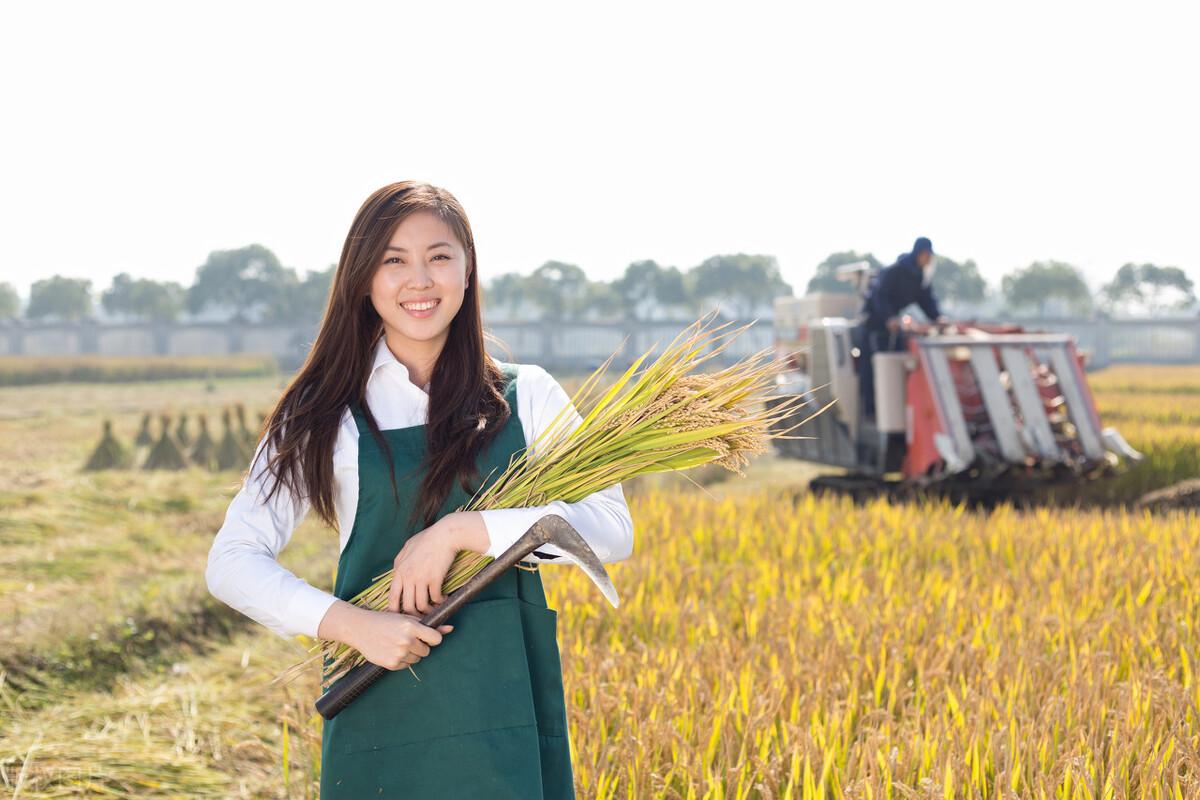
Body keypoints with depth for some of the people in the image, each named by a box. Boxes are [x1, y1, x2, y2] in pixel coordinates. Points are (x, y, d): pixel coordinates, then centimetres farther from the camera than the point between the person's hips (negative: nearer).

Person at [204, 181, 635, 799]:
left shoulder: (526, 397, 6)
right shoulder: (325, 414, 4)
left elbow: (612, 529, -6)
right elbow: (232, 562, 0)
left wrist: (462, 530, -16)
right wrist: (350, 623, -14)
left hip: (507, 709, 1)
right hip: (379, 714, 0)